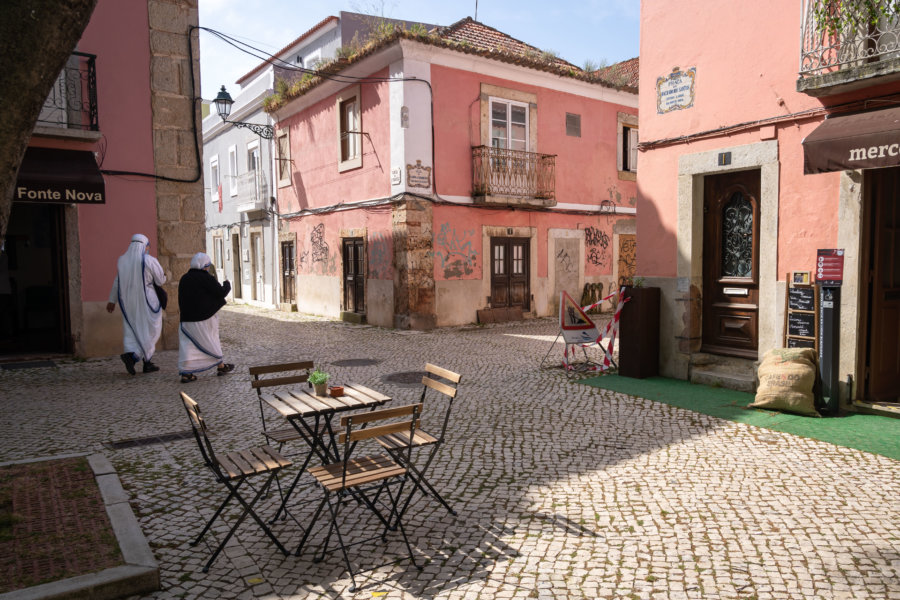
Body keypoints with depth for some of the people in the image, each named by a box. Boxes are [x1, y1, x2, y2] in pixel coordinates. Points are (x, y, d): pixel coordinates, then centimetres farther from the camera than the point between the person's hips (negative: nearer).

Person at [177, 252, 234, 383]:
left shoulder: (184, 278, 7)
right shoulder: (205, 277, -13)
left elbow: (181, 299, 15)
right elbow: (221, 293, -10)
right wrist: (227, 284, 9)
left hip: (187, 318, 5)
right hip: (204, 318, -5)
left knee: (187, 344, 4)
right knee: (211, 341, 11)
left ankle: (185, 373, -2)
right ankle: (221, 366, 25)